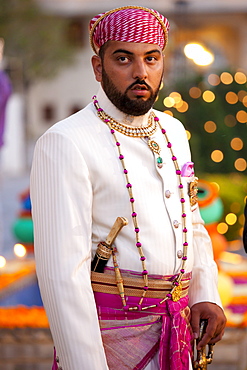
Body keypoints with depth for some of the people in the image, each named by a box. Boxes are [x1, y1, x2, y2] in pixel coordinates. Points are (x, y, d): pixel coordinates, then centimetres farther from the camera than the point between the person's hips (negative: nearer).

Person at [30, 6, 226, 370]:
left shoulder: (172, 132, 9)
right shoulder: (64, 145, -16)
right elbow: (62, 273, -21)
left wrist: (206, 296, 3)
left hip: (176, 328, 7)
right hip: (112, 333, -7)